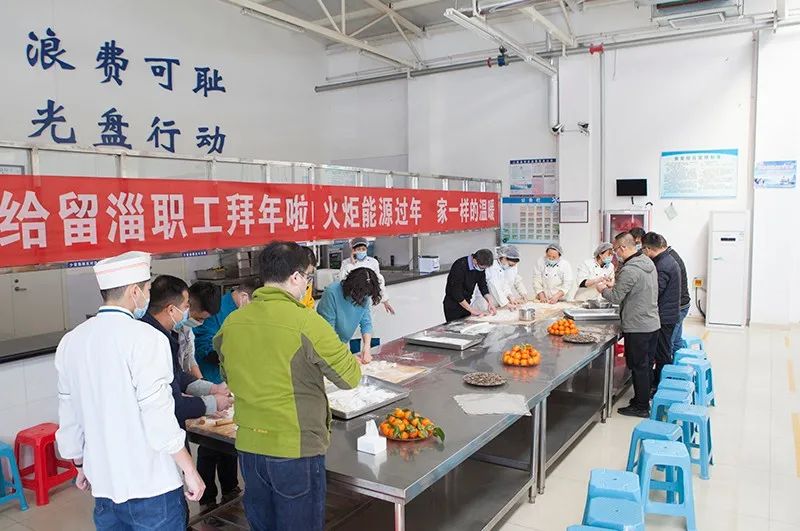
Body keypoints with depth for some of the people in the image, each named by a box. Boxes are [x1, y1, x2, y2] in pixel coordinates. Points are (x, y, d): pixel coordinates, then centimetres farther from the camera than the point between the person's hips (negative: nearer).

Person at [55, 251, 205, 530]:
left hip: (103, 485, 6)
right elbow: (158, 417, -19)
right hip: (150, 486, -6)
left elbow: (69, 418, 10)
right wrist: (190, 470, -9)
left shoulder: (71, 341, 2)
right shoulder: (145, 339, -18)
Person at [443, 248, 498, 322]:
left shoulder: (480, 266, -5)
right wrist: (471, 309, -20)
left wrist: (490, 302, -10)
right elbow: (456, 292, -25)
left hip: (465, 303, 7)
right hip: (453, 306, -7)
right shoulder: (459, 266, -27)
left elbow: (483, 286, 4)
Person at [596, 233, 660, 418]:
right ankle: (644, 399, 30)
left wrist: (603, 289, 2)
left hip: (637, 327, -9)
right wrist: (613, 286, 14)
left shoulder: (629, 270, -22)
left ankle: (641, 407, 11)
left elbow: (616, 298, -17)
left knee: (638, 367, 2)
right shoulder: (648, 262, 8)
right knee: (646, 364, 18)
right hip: (653, 323, 9)